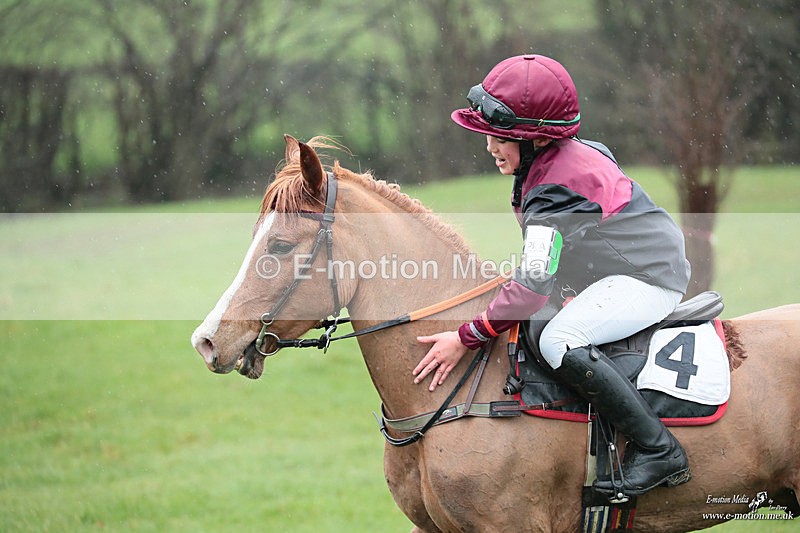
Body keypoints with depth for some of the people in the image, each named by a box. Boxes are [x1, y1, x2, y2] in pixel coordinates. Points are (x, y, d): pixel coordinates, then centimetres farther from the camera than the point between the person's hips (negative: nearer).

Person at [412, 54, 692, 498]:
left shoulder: (554, 189, -25)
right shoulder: (575, 154, 5)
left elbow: (533, 287, -28)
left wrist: (466, 338, -23)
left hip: (649, 278, -11)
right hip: (615, 276, 11)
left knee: (559, 341, -31)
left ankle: (658, 450, -26)